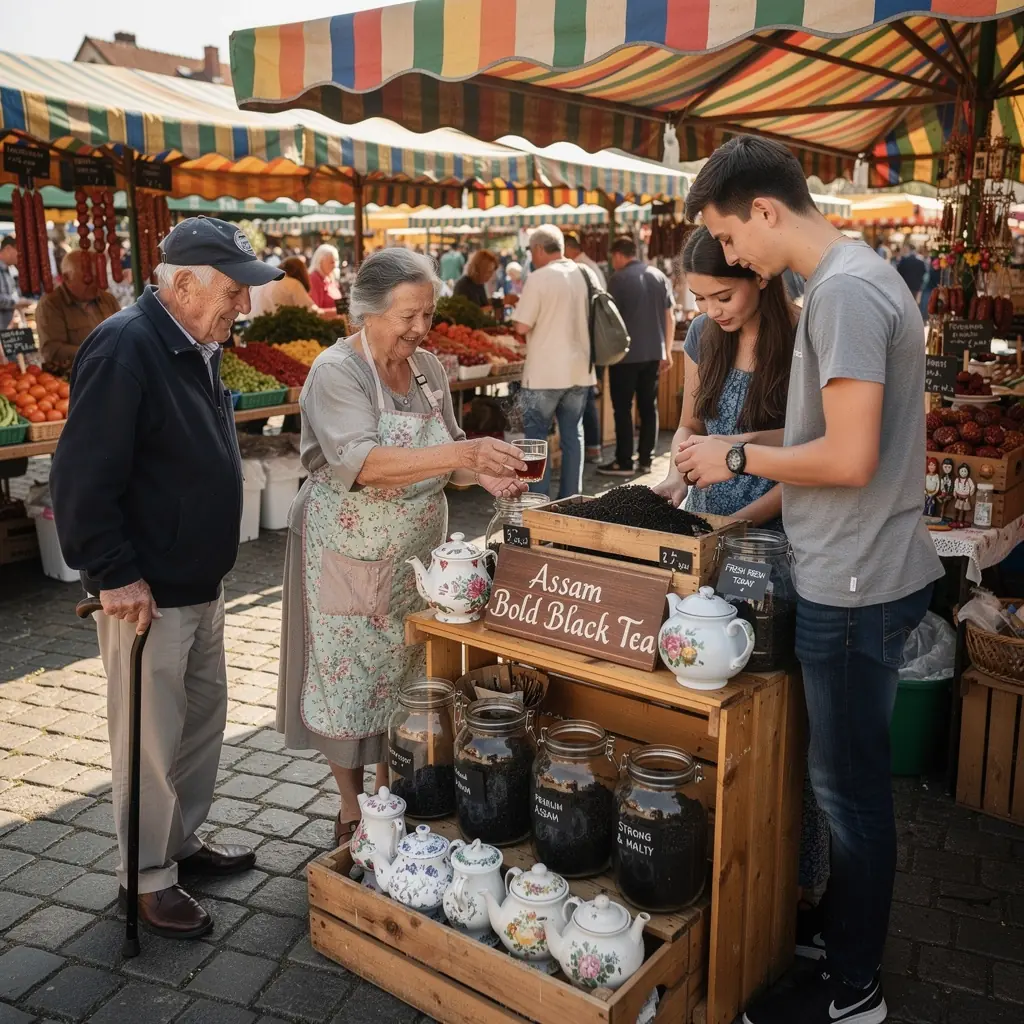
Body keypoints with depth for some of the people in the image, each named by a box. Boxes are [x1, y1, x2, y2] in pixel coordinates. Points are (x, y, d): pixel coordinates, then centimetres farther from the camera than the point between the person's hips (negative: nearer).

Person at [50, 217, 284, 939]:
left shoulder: (197, 349, 9)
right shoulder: (124, 349, -20)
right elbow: (83, 479, -23)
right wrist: (117, 575, -22)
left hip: (201, 583, 9)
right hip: (147, 594, -9)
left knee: (204, 720, 19)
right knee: (152, 741, 5)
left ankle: (184, 841, 38)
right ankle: (148, 877, 22)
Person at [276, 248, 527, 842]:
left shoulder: (428, 368, 3)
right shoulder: (337, 372, -17)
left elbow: (444, 458, 10)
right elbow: (360, 461, -33)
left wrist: (483, 472, -12)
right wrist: (460, 453, -44)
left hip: (415, 559, 6)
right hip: (349, 562, -6)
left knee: (403, 681, 15)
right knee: (349, 685, 7)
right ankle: (353, 814, 27)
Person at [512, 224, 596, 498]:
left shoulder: (539, 278, -13)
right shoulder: (586, 274, 5)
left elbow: (522, 326, -14)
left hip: (545, 373, -6)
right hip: (580, 371, 6)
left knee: (536, 436, 4)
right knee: (573, 434, 12)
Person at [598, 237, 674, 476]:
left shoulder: (619, 278, -9)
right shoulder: (659, 276, 8)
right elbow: (670, 316, 9)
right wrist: (667, 351, 15)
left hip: (626, 354, -5)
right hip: (654, 353, 6)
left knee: (623, 408, 2)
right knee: (649, 407, 11)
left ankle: (624, 462, 4)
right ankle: (646, 459, 15)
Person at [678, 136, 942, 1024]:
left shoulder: (844, 291, -20)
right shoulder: (851, 276, 11)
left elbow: (850, 458, -25)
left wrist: (737, 459, -12)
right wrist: (747, 448, 10)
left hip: (856, 585, -10)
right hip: (860, 574, 10)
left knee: (848, 783, 5)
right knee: (849, 774, 22)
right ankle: (842, 921, 41)